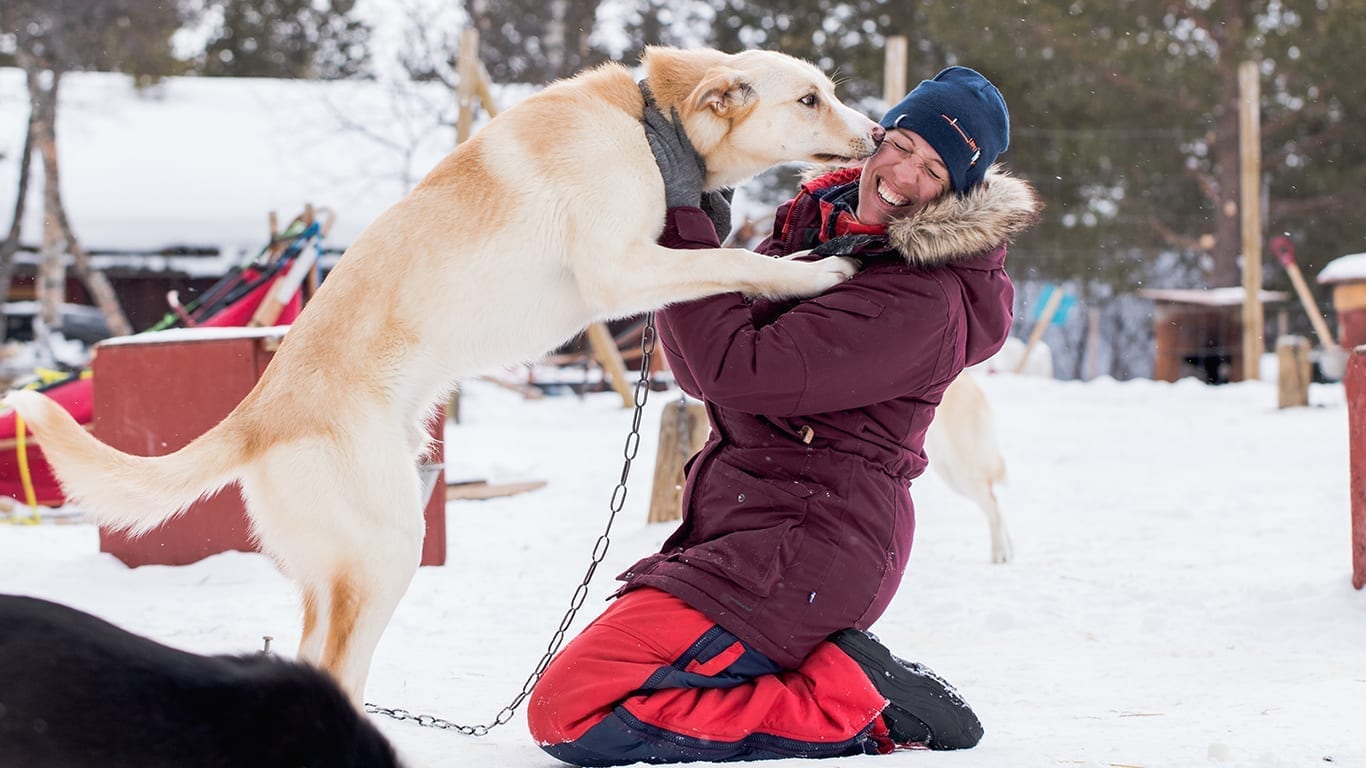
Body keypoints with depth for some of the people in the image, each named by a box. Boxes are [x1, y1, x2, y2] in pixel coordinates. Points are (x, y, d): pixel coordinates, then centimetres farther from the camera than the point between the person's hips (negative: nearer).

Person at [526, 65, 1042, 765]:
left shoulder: (922, 300, -19)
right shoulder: (819, 220, 9)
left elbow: (736, 368, -23)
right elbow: (701, 373, 9)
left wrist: (684, 217, -18)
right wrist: (691, 235, -6)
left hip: (805, 553, -10)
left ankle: (855, 711, -11)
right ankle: (840, 678, 11)